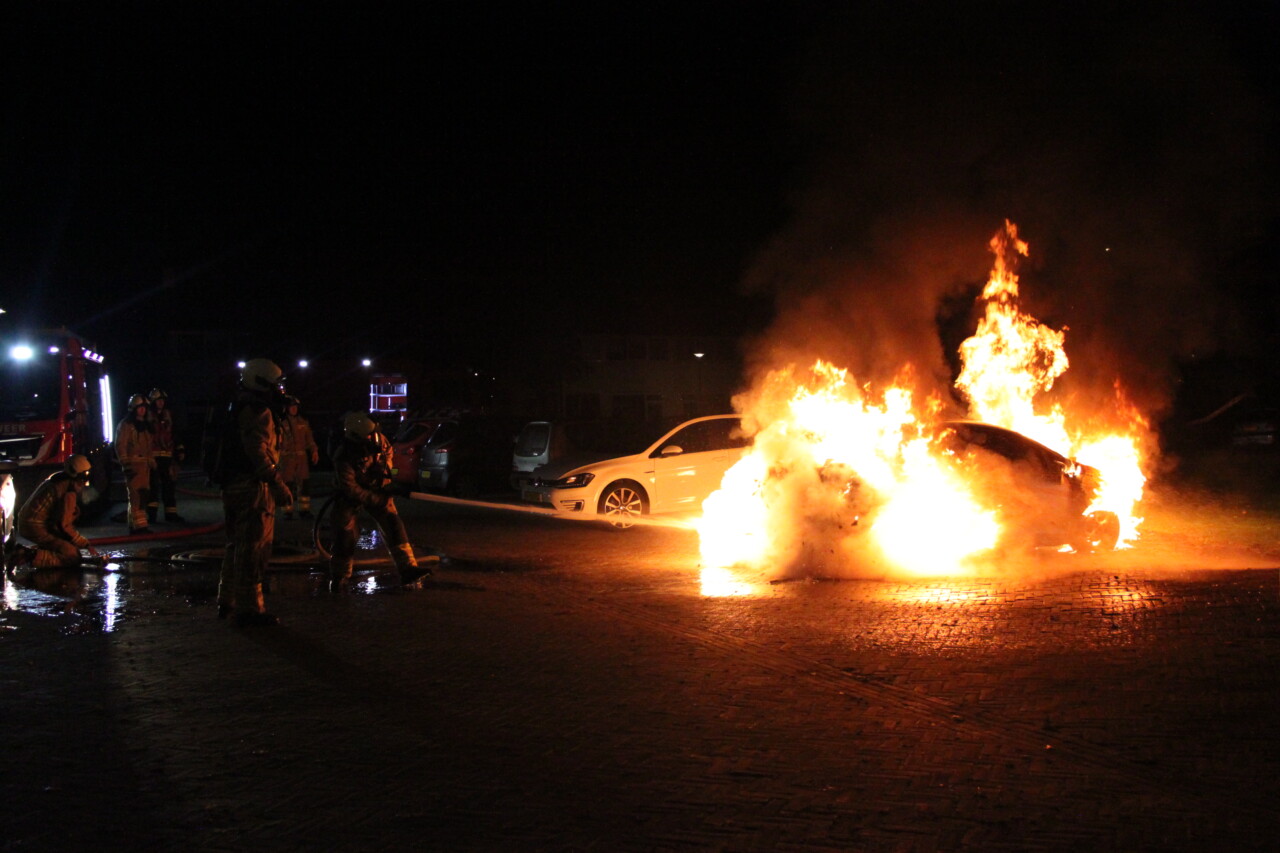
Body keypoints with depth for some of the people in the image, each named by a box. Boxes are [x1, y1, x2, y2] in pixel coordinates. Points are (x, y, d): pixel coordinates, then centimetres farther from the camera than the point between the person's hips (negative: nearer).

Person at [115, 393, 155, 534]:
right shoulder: (126, 425, -5)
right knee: (137, 496, -14)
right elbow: (120, 446, -11)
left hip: (145, 465, 8)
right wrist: (125, 463, -16)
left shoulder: (146, 425, 19)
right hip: (133, 465, -8)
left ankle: (134, 525, 18)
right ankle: (139, 525, -17)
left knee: (144, 495, 10)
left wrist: (152, 461, 22)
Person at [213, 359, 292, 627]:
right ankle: (249, 608, -6)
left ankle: (227, 602, 27)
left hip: (232, 485, 10)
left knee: (237, 545, 19)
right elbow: (258, 452, -24)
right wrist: (279, 485, -24)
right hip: (252, 487, -10)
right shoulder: (259, 412, -14)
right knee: (254, 548, -7)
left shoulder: (239, 409, 19)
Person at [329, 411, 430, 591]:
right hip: (350, 495, -4)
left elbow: (388, 451, 7)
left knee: (393, 523, -12)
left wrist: (386, 470, -4)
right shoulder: (343, 457, -33)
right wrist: (377, 500, -27)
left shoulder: (378, 439, -19)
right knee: (344, 531, -10)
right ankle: (339, 576, 11)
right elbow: (350, 488, -28)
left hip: (377, 489, 4)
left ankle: (408, 570, -16)